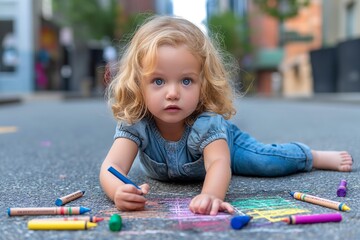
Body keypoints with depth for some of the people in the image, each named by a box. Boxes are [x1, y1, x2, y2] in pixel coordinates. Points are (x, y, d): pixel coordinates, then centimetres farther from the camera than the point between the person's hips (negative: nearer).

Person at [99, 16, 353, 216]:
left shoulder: (207, 123, -44)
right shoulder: (135, 124, -38)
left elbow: (219, 162, -59)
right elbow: (112, 166, -49)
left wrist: (211, 195, -82)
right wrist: (119, 192, -73)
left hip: (223, 144, -3)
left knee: (271, 161, -17)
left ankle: (317, 156, 16)